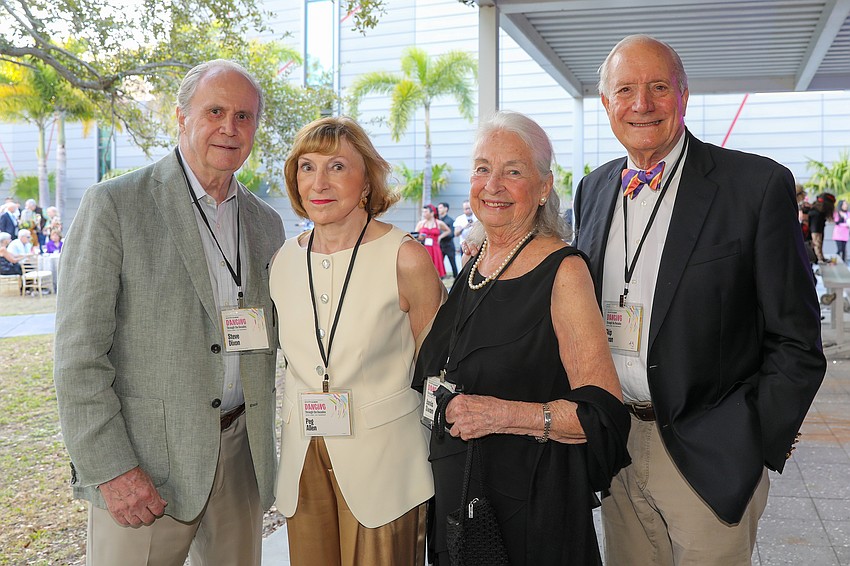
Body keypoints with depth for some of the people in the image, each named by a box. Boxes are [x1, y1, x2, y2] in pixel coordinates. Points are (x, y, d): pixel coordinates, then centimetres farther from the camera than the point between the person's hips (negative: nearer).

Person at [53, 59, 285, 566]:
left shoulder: (267, 223, 10)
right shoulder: (114, 205, -7)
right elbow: (79, 352, -11)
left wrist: (268, 443, 10)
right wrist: (108, 468, -15)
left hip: (241, 453, 5)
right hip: (144, 458, -5)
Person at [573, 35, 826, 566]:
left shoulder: (759, 184, -10)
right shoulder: (594, 188, 6)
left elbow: (796, 342, -9)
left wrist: (756, 447, -13)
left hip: (707, 455, -4)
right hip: (615, 444, 5)